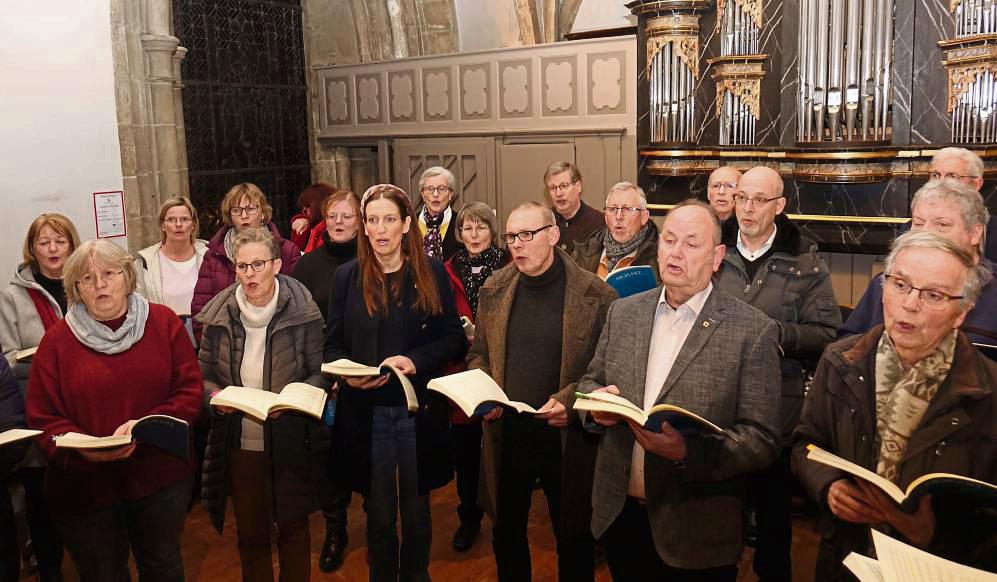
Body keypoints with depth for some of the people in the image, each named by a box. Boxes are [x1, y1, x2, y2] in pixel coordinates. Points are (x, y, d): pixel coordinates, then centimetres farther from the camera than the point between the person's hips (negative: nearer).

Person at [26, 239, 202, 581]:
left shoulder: (164, 322, -3)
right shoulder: (58, 340, -5)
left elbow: (190, 391, -5)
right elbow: (43, 420, -6)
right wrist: (83, 449, -24)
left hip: (162, 479, 1)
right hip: (84, 488, -1)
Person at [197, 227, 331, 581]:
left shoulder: (302, 312, -11)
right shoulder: (219, 315, -3)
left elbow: (320, 375, -5)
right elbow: (204, 376, 6)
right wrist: (215, 396, -15)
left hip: (290, 442, -2)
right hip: (239, 443, 2)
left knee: (293, 528, 16)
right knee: (250, 532, 18)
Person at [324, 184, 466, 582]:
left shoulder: (431, 272, 0)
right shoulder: (347, 276, 3)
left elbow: (454, 340, 0)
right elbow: (333, 344, 5)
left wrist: (416, 360, -18)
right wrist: (347, 372, -16)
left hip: (419, 409, 0)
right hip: (366, 411, 1)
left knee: (416, 509, 14)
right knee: (379, 512, 11)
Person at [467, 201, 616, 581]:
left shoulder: (596, 295, -11)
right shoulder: (494, 289, 2)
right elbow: (479, 353, 12)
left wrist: (572, 399, -21)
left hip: (567, 441, -3)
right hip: (505, 438, 4)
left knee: (573, 539, 14)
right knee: (506, 535, 19)